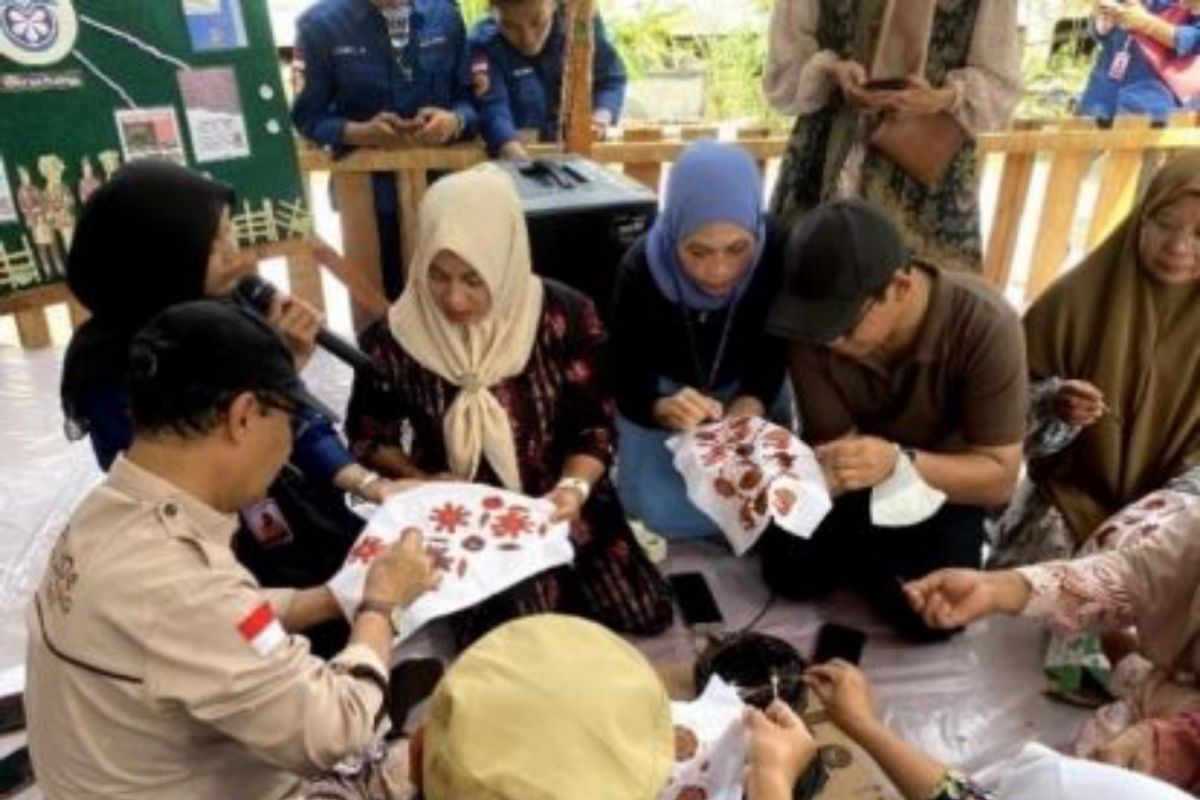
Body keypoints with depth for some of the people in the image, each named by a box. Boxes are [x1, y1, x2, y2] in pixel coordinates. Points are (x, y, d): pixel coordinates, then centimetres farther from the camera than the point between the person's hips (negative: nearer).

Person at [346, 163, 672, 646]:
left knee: (646, 614, 0)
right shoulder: (393, 338, -14)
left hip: (555, 501, 2)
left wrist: (575, 487, -26)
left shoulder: (565, 316, -14)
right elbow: (368, 436, 3)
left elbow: (594, 426, -6)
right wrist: (420, 482, -15)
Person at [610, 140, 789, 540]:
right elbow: (626, 386, -24)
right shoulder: (640, 270, -29)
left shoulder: (779, 255, -27)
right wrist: (665, 409, -46)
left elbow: (774, 353, -15)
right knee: (662, 508, -18)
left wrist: (752, 404, -36)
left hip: (749, 387, 1)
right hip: (663, 389, -1)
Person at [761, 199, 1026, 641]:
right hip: (859, 469, 2)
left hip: (946, 476, -2)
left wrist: (900, 463, -46)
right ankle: (863, 551, 16)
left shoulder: (985, 326, -33)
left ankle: (867, 553, 11)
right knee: (789, 574, -14)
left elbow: (999, 478, -28)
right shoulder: (816, 330, -25)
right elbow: (832, 445, -17)